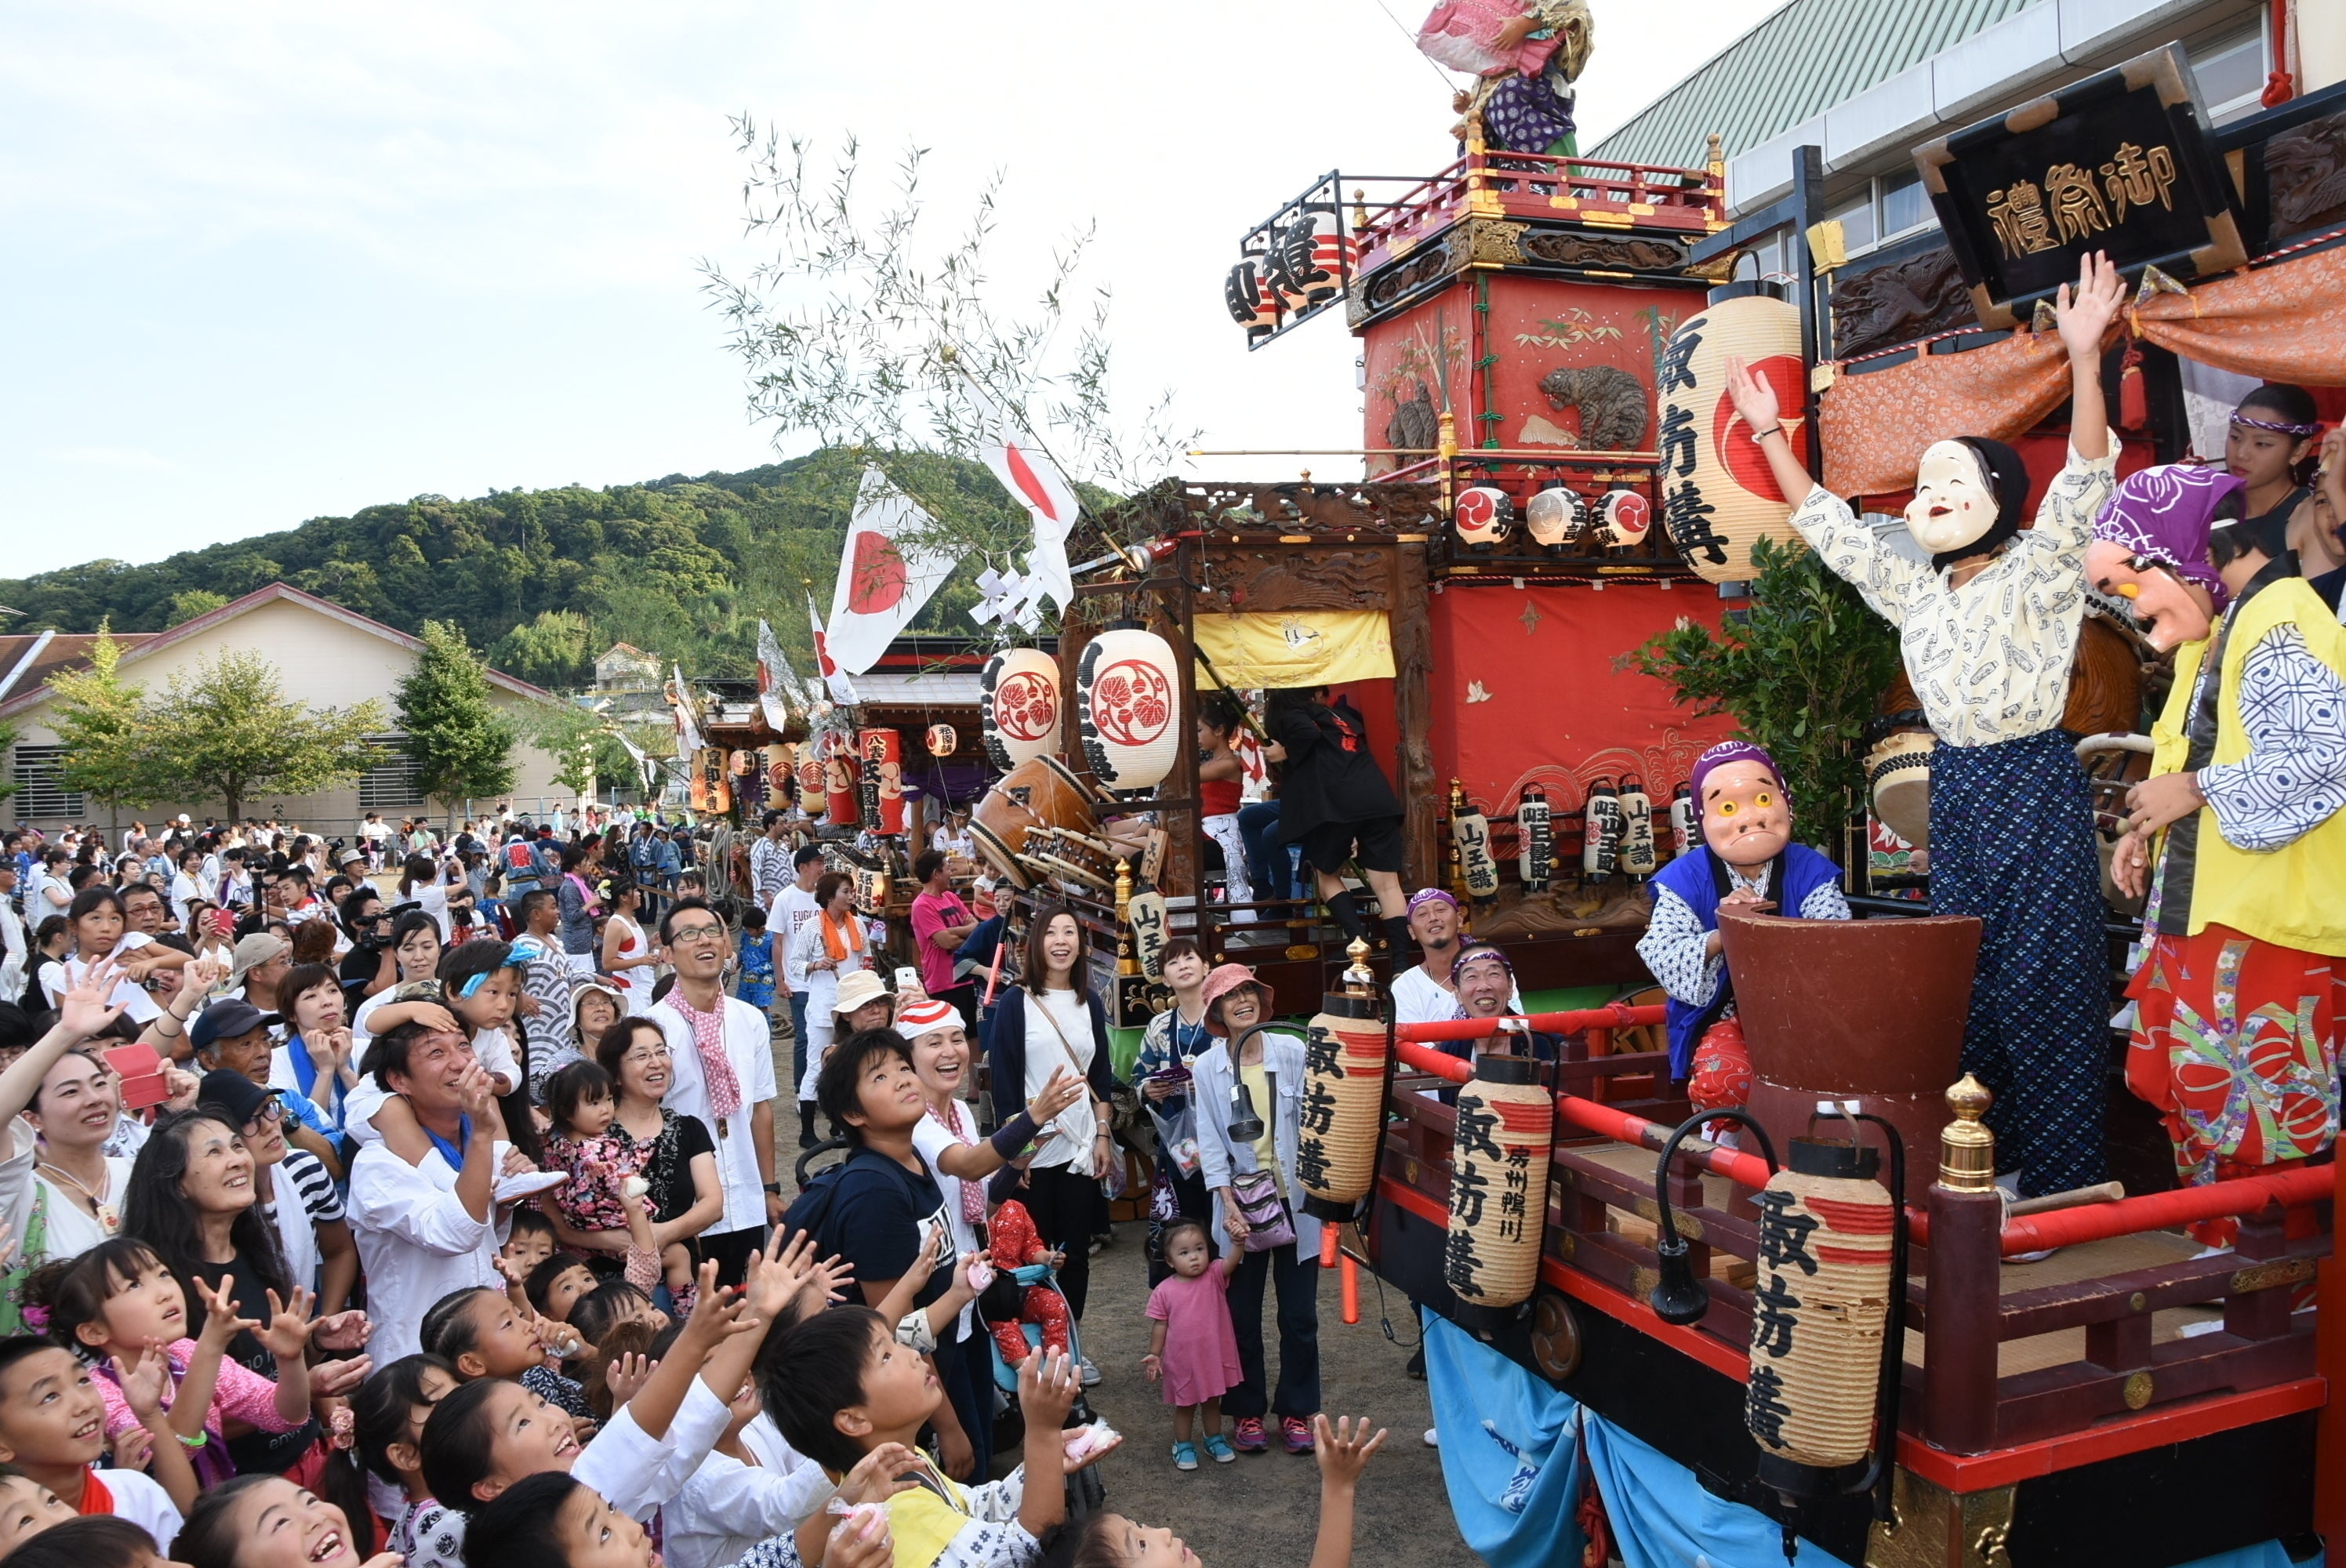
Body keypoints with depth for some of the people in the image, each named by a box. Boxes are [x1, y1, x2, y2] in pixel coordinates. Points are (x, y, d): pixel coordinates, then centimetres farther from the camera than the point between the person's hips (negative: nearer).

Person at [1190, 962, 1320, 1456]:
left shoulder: (1293, 1051, -4)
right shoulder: (1208, 1067, -1)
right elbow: (1210, 1143, -3)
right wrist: (1229, 1205, -12)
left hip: (1296, 1201, 0)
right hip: (1240, 1206, 0)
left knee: (1300, 1316, 8)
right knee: (1243, 1317, 9)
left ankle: (1296, 1411, 25)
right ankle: (1248, 1411, 26)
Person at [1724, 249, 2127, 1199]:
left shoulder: (2036, 575, -5)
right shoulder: (1914, 593, 12)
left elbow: (2084, 484, -20)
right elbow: (1831, 528, 17)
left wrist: (2084, 356, -31)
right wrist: (1769, 435, 15)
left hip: (2036, 790, -6)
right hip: (1955, 792, 6)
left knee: (2044, 982, -4)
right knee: (1966, 982, 9)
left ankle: (2063, 1184, 4)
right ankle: (1986, 1171, 19)